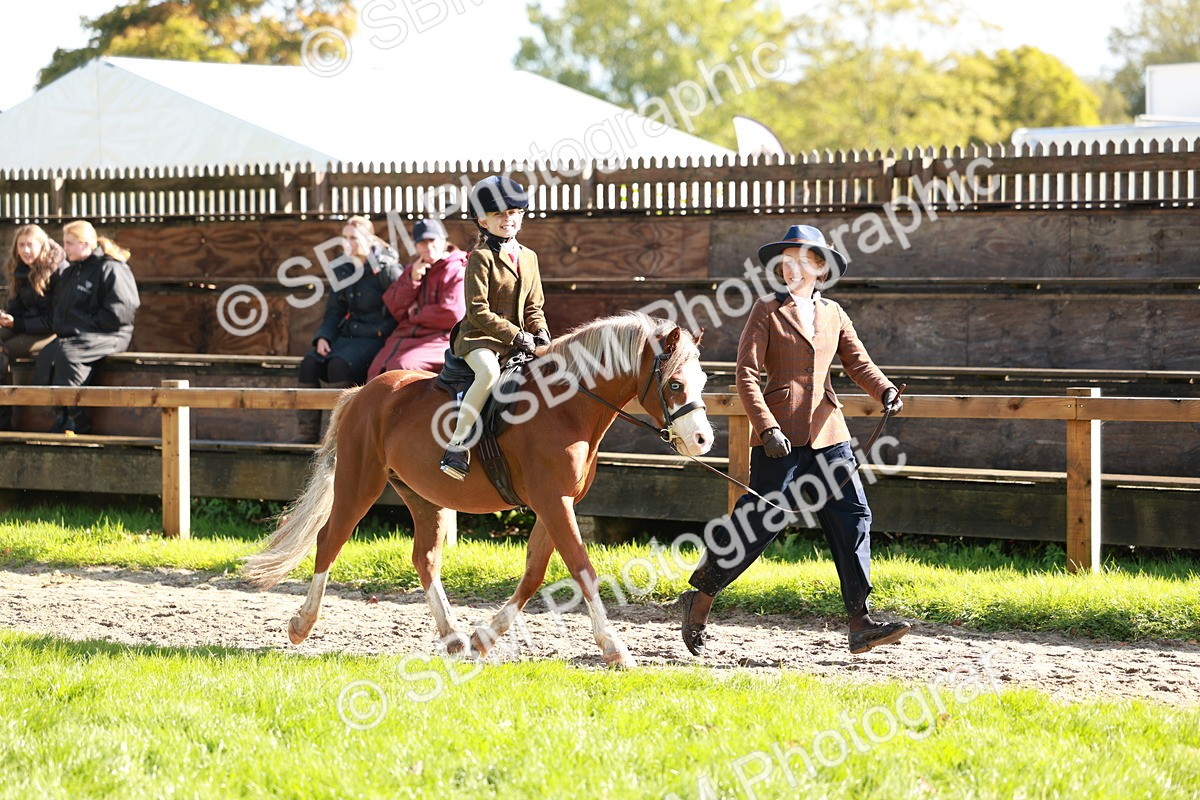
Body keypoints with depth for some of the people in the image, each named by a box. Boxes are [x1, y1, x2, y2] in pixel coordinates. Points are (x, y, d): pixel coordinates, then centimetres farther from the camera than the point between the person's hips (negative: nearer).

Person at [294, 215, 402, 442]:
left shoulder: (387, 268, -6)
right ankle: (307, 430, -18)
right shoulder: (343, 270, 14)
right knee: (309, 363, -20)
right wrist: (323, 337, 0)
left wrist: (382, 333, -19)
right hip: (346, 336, 6)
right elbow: (334, 311, 17)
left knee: (339, 364, -33)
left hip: (374, 339, -6)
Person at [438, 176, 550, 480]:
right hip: (478, 337, -7)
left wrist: (541, 334, -3)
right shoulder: (481, 257, -8)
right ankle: (456, 447, -35)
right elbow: (478, 310, -14)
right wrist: (515, 334, -18)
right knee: (489, 372, -37)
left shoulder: (529, 258, 14)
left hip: (517, 340, 7)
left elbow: (533, 307, 18)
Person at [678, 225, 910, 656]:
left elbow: (858, 362, 6)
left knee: (854, 518, -3)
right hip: (779, 433, -5)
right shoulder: (767, 311, -1)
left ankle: (860, 624, -2)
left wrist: (885, 392, -15)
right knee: (762, 522, -6)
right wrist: (767, 428, -19)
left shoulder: (833, 314, 14)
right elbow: (746, 375, -7)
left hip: (827, 432, 5)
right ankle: (699, 601, 10)